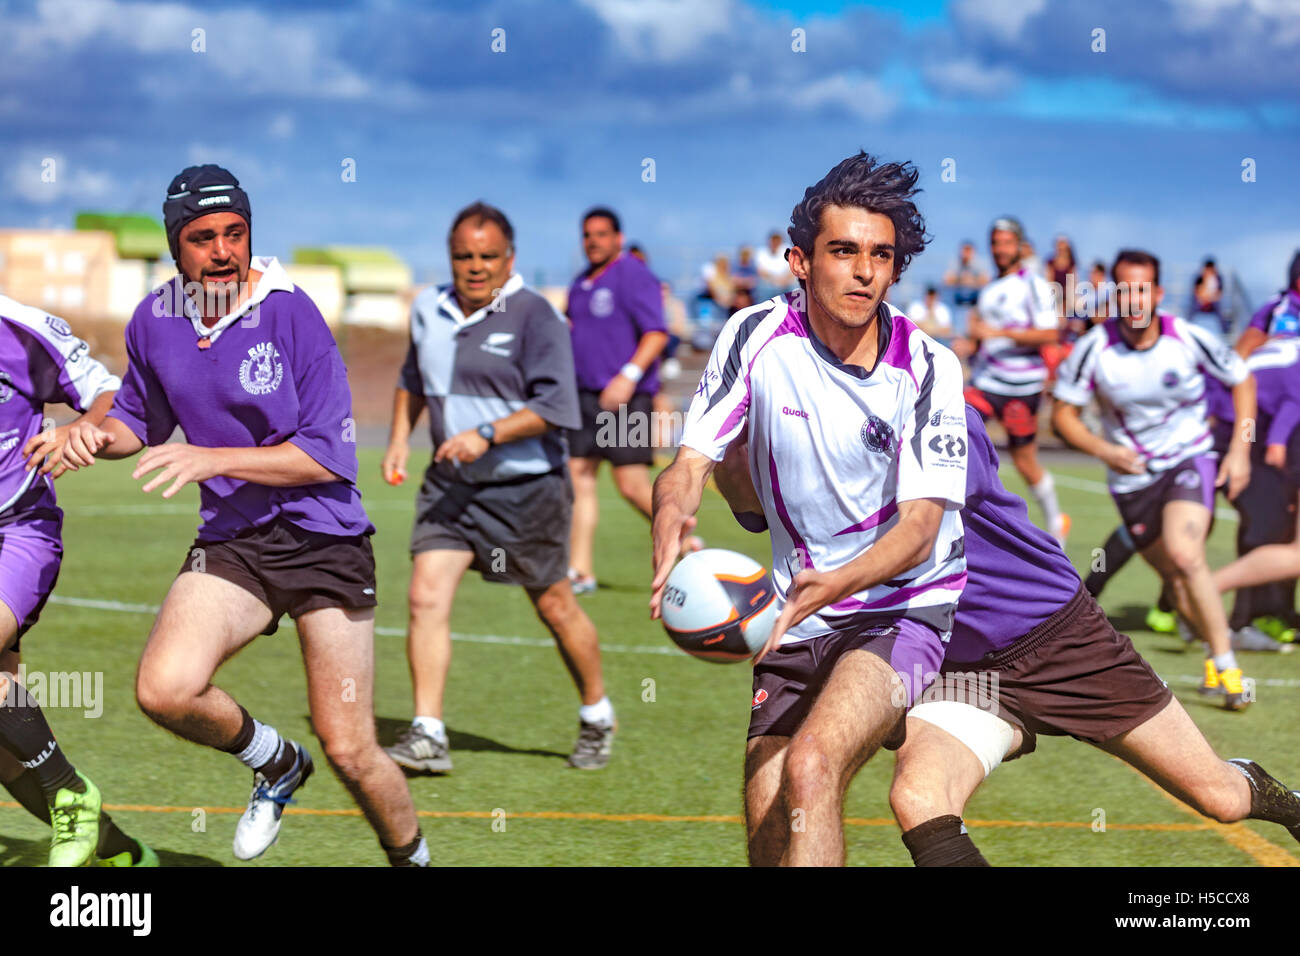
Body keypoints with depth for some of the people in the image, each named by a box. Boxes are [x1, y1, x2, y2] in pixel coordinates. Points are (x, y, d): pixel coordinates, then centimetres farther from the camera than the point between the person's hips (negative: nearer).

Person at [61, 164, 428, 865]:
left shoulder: (288, 313, -12)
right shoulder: (154, 321, 3)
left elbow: (330, 454, -14)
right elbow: (142, 418, 23)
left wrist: (213, 458, -21)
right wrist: (98, 435, 0)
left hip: (324, 538, -4)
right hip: (231, 541, 4)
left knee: (350, 753, -5)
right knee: (164, 689, -24)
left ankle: (412, 858, 26)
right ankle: (275, 765, 7)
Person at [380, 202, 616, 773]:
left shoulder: (533, 317, -12)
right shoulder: (428, 310, 7)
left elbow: (554, 405, -18)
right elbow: (412, 380, 26)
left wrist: (487, 435, -27)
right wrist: (400, 437, 13)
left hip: (526, 489, -5)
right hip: (449, 486, 5)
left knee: (555, 608, 8)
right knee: (426, 596, -11)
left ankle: (597, 717, 30)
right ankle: (427, 737, -9)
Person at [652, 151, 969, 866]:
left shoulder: (927, 367, -13)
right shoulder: (756, 336, -7)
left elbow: (920, 526, -19)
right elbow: (691, 462, -10)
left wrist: (832, 585, -38)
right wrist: (671, 521, -35)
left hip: (904, 608, -4)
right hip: (797, 615, 4)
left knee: (810, 768, -27)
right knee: (766, 821, 1)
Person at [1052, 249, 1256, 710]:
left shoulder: (1189, 339, -14)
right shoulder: (1094, 349, -14)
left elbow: (1242, 380, 3)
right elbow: (1063, 413, -2)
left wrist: (1240, 450, -5)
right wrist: (1103, 449, -19)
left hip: (1190, 460, -2)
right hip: (1131, 475, 2)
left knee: (1184, 555, -25)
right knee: (1173, 577, 4)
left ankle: (1226, 663, -14)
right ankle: (1216, 649, 30)